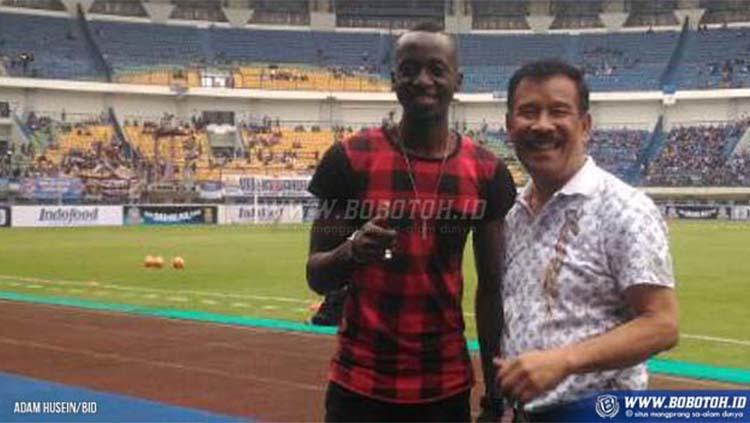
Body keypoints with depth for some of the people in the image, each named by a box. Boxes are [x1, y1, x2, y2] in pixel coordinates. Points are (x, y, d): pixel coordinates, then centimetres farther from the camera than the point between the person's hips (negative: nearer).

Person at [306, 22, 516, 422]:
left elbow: (491, 287, 6)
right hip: (359, 385, -2)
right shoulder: (350, 159, -6)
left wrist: (494, 390, 5)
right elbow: (316, 277, -2)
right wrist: (351, 251, -24)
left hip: (447, 387, 2)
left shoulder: (486, 172, 0)